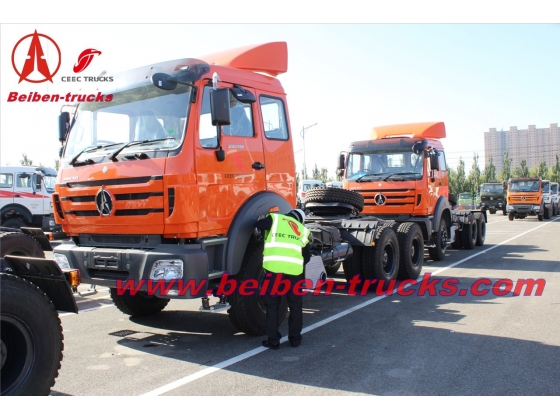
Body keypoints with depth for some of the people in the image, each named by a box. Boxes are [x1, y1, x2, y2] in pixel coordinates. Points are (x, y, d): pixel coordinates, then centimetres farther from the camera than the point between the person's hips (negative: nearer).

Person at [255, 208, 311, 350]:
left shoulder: (275, 218, 15)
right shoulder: (303, 230, 23)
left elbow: (259, 225, -2)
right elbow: (307, 256, 20)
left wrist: (262, 221, 20)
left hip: (273, 266, -2)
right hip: (294, 268, 2)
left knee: (272, 305, 10)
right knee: (295, 305, 18)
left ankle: (273, 340, 14)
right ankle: (295, 338, 26)